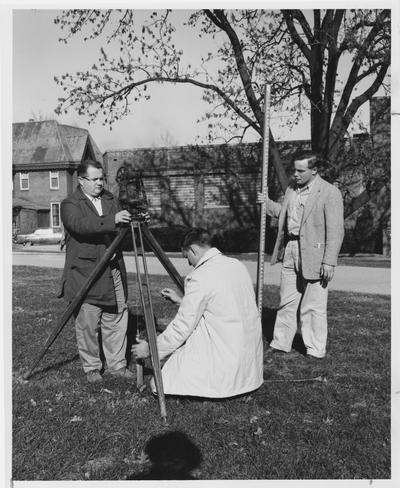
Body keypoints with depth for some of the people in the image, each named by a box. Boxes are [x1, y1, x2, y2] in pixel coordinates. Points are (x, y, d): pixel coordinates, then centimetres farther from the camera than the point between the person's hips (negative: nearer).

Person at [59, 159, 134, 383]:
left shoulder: (111, 200, 14)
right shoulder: (70, 204, -4)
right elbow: (79, 225, -24)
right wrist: (112, 220, -34)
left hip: (114, 271, 5)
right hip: (85, 274, -5)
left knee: (117, 320, 9)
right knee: (88, 324, 3)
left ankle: (118, 364, 23)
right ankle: (92, 368, 20)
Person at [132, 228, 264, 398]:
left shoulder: (200, 278, -18)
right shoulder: (237, 265, 5)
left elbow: (181, 327, -12)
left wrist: (150, 349, 3)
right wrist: (181, 300, 22)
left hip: (227, 360, -9)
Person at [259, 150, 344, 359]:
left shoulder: (330, 193, -9)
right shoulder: (292, 189, 11)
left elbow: (335, 231, -13)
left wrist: (329, 262, -17)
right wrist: (267, 203, 8)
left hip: (313, 255, -6)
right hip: (290, 251, 6)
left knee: (313, 306, 2)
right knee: (287, 302, 14)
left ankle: (315, 350, 19)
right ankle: (280, 344, 26)